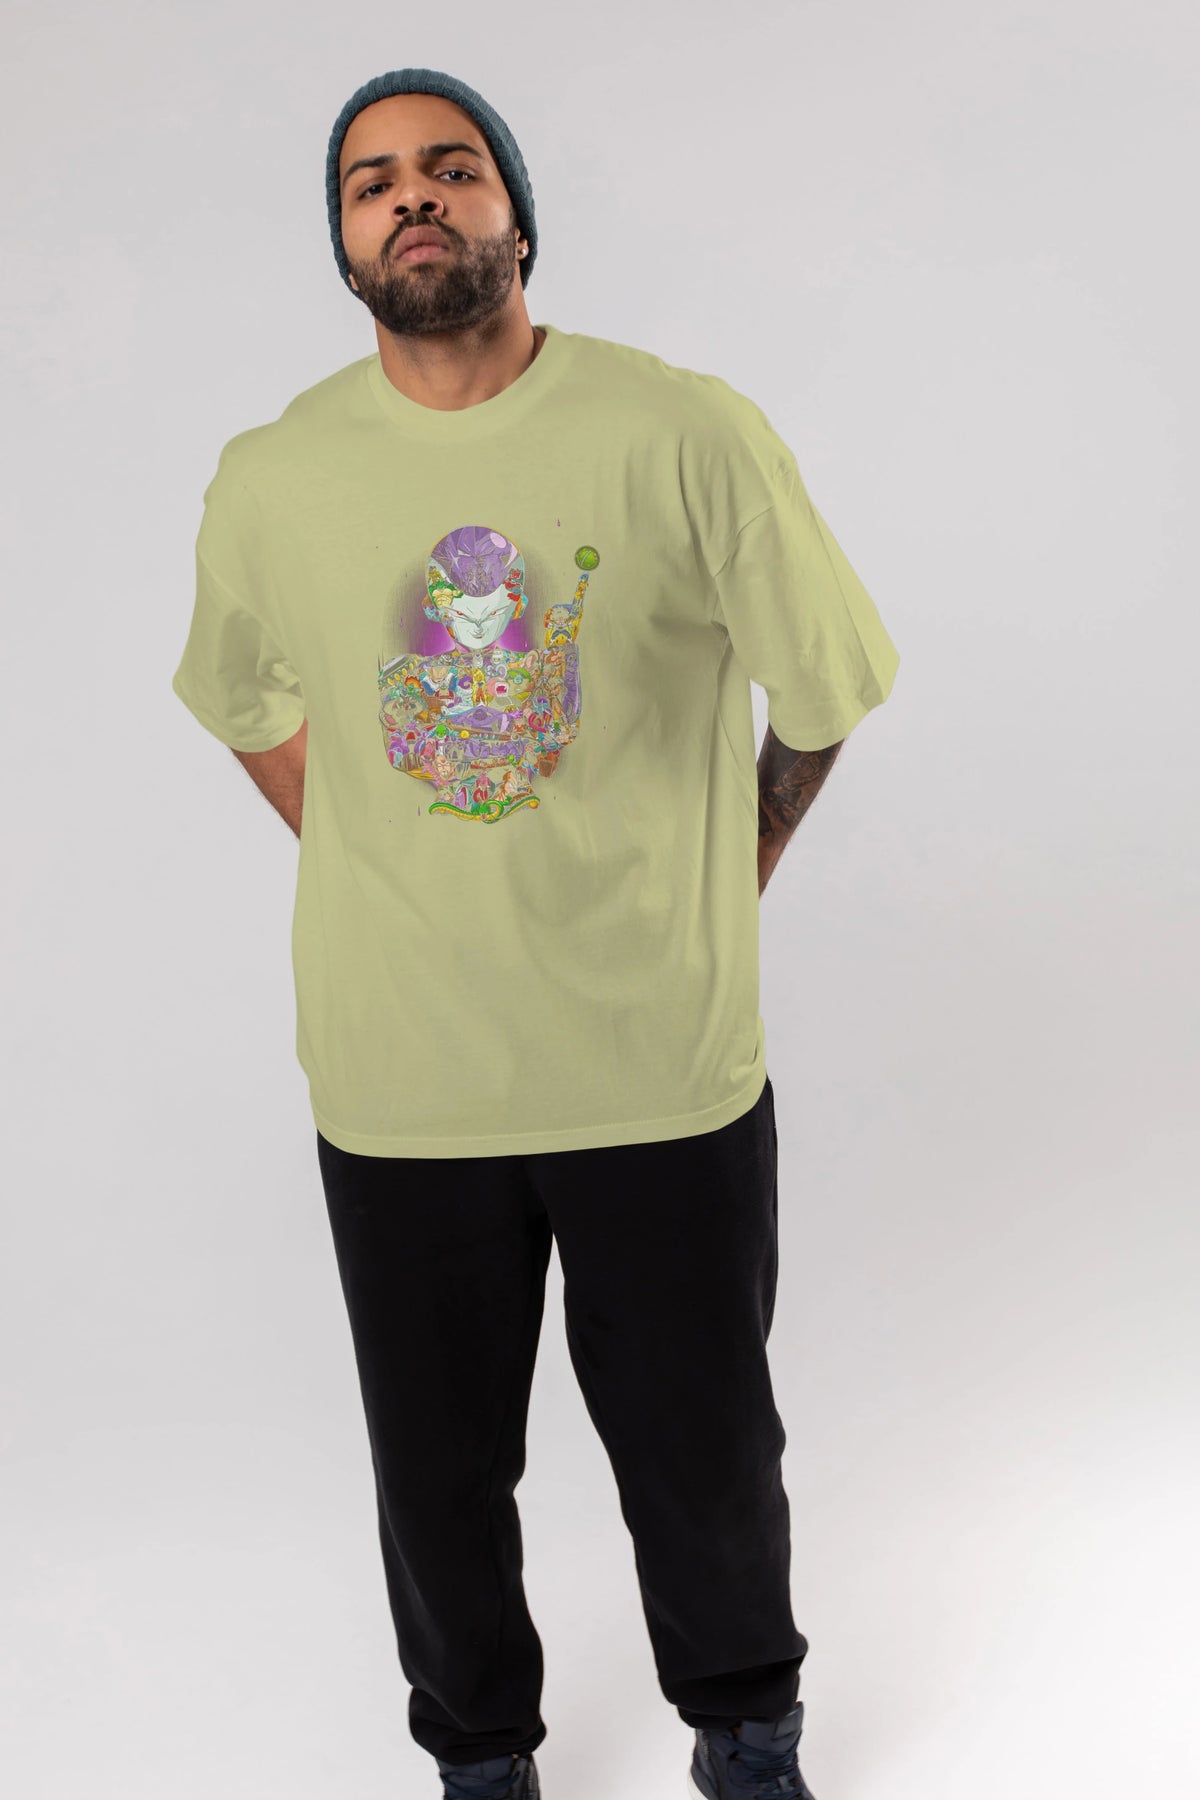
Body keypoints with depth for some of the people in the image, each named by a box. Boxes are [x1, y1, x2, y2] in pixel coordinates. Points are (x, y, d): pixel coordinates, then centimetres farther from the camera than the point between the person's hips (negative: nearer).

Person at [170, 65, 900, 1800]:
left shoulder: (692, 437, -10)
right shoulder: (270, 483, -3)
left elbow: (820, 699, 2)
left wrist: (710, 901, 8)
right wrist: (390, 882, 9)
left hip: (668, 1065, -1)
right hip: (399, 1079, 2)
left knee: (706, 1452, 15)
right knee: (440, 1468, 16)